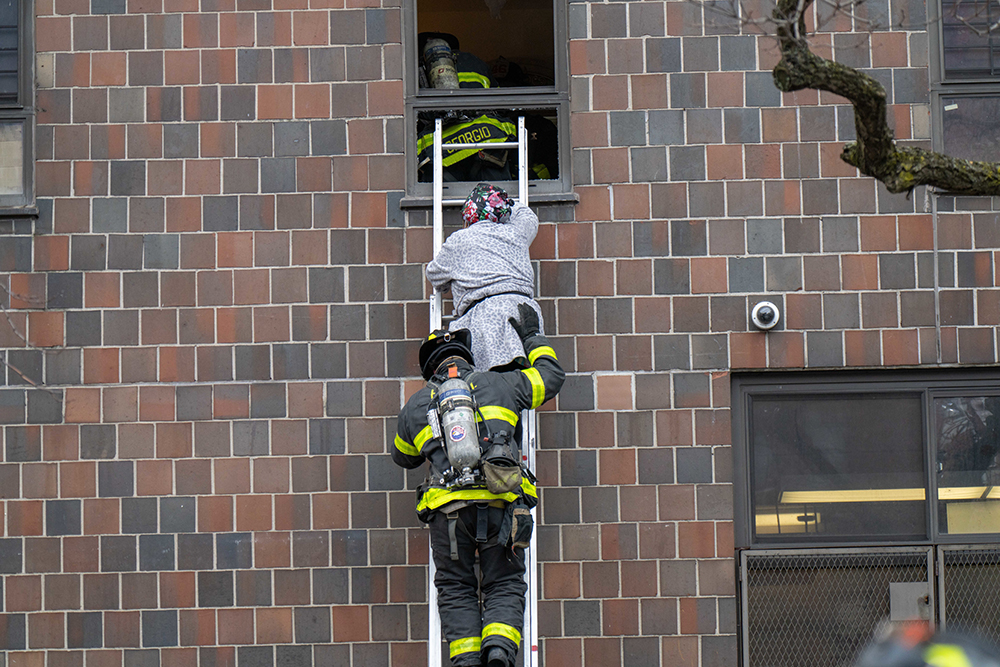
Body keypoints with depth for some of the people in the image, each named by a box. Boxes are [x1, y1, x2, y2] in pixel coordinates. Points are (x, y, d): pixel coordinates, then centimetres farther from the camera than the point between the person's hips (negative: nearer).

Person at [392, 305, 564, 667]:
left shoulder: (416, 406, 19)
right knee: (505, 586, 9)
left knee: (456, 589, 12)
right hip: (500, 502, 0)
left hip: (447, 507, 0)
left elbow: (403, 456, 36)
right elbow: (551, 376, 30)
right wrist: (532, 337, 45)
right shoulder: (497, 385, 16)